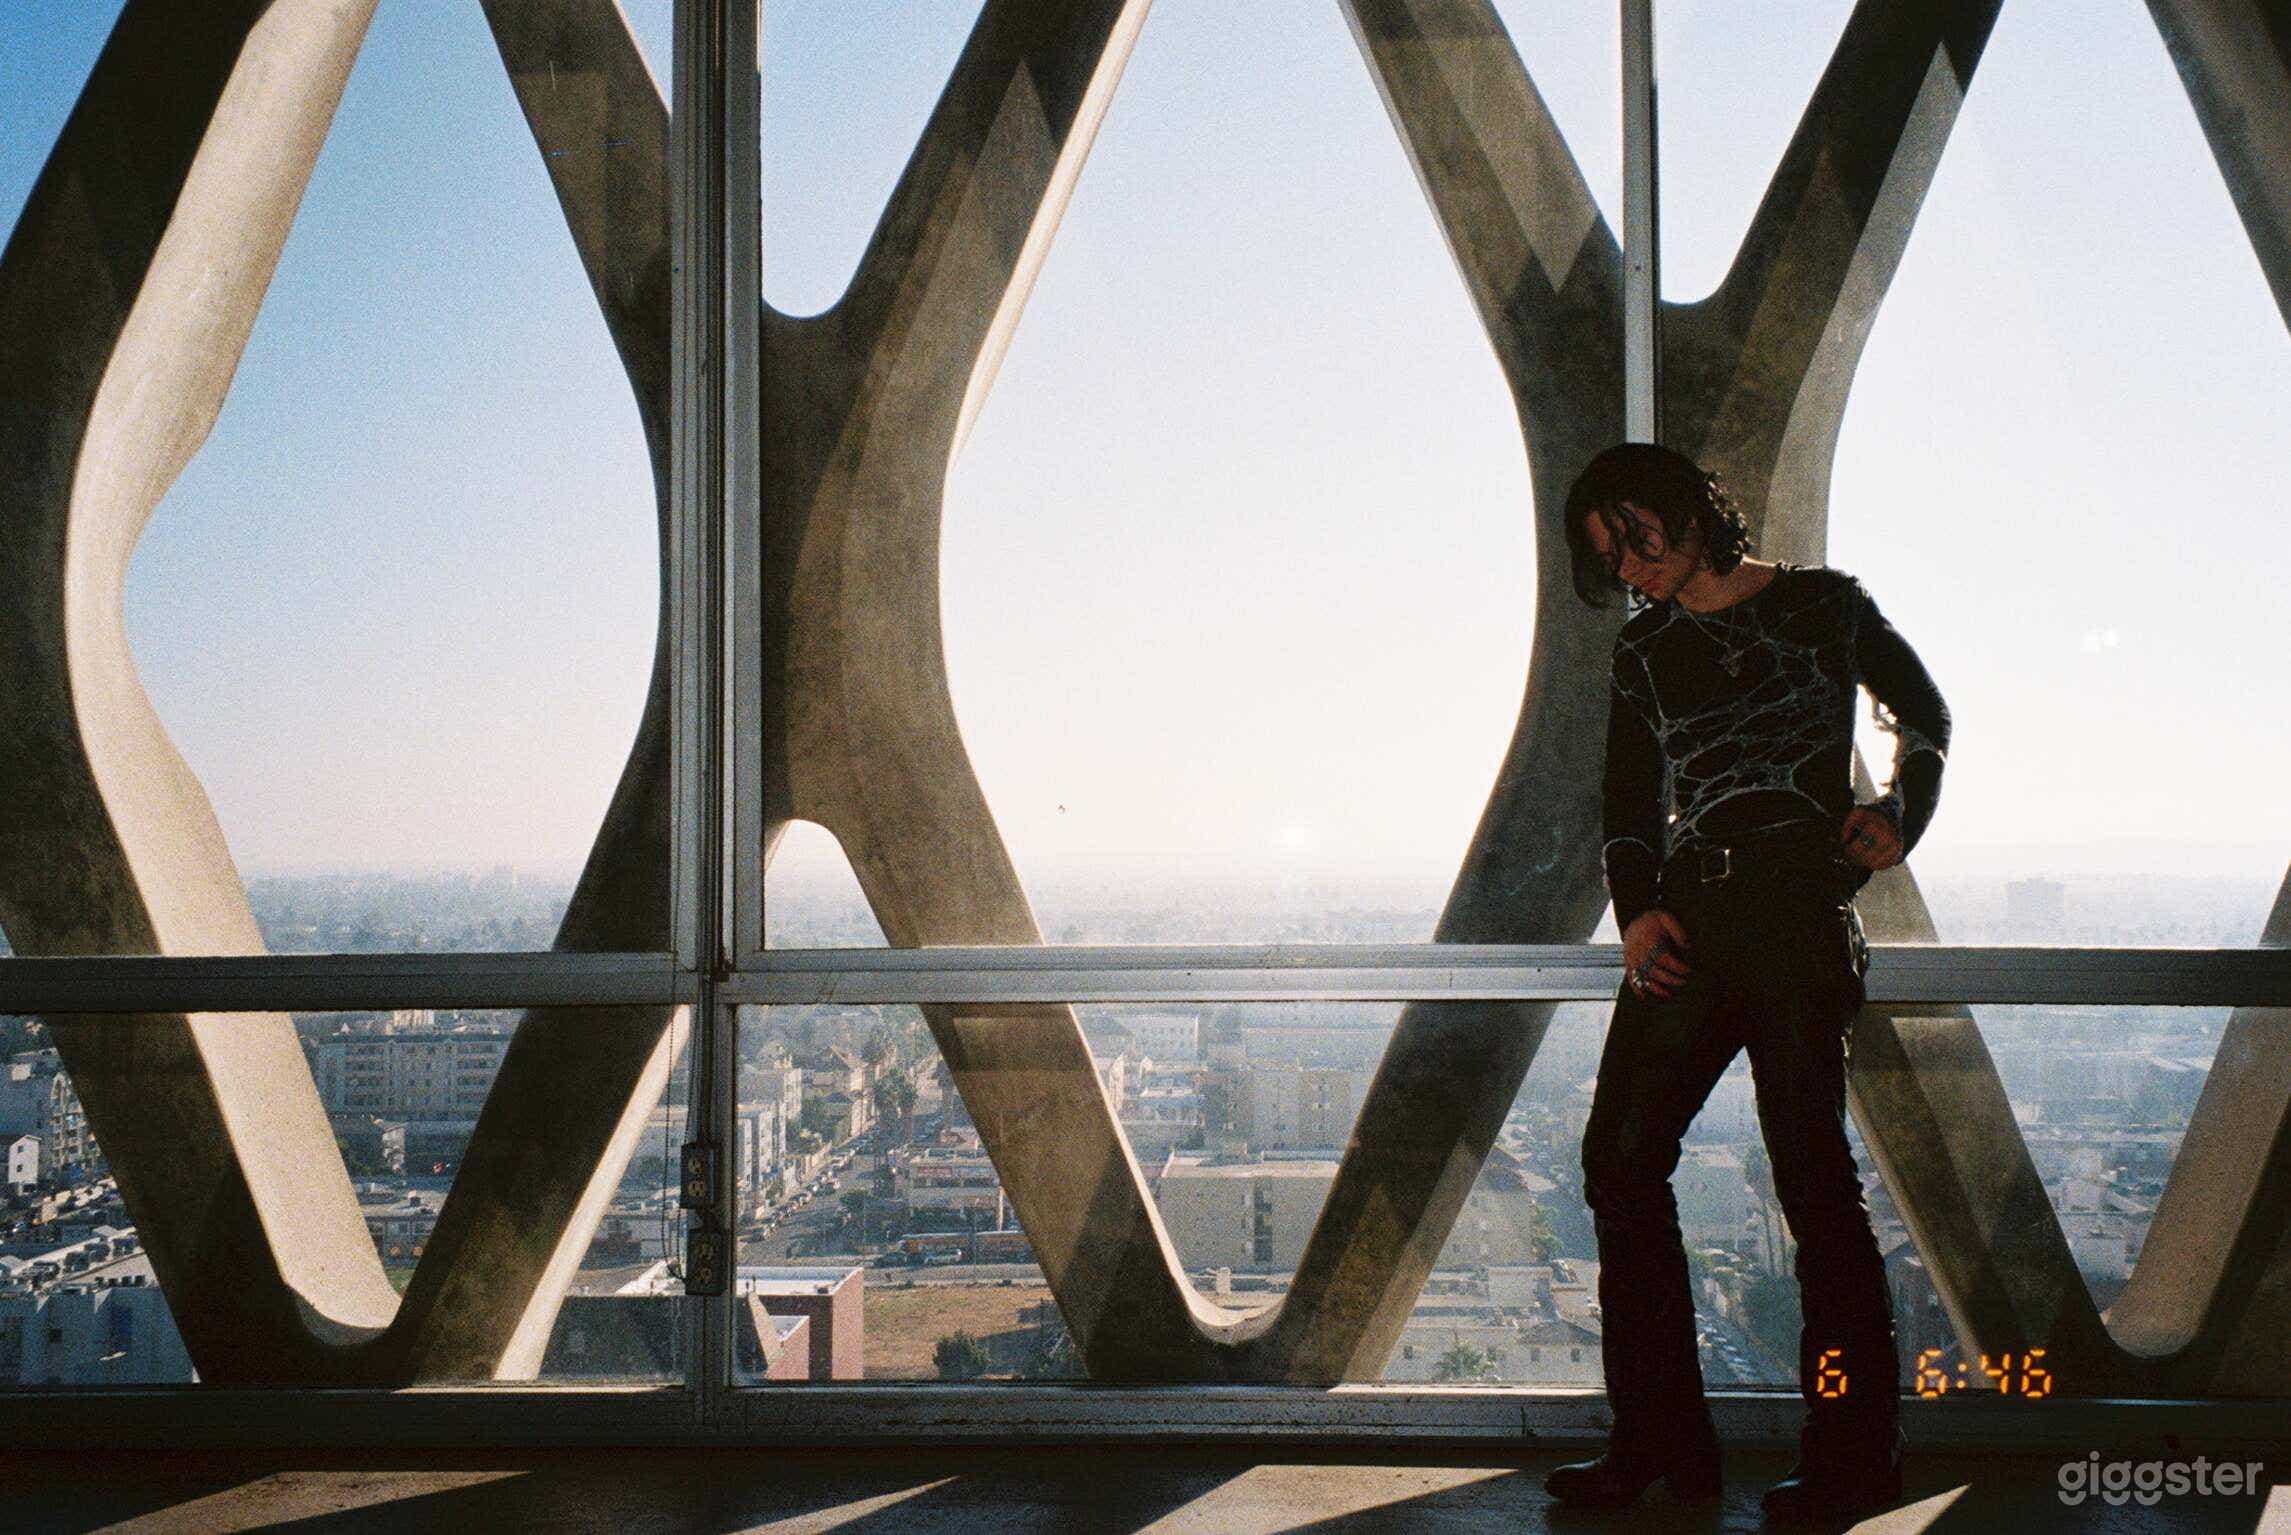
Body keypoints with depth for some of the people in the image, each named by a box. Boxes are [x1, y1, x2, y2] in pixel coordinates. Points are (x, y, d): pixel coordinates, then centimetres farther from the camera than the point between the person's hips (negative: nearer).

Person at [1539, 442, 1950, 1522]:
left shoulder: (1823, 605, 8)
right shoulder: (1643, 652, 16)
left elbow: (1925, 714, 19)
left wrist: (1899, 817, 1)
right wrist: (1638, 909, -2)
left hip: (1800, 909, -4)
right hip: (1689, 917, 5)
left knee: (1810, 1170, -6)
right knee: (1619, 1158, 0)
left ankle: (1852, 1459, 10)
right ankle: (1659, 1443, 11)